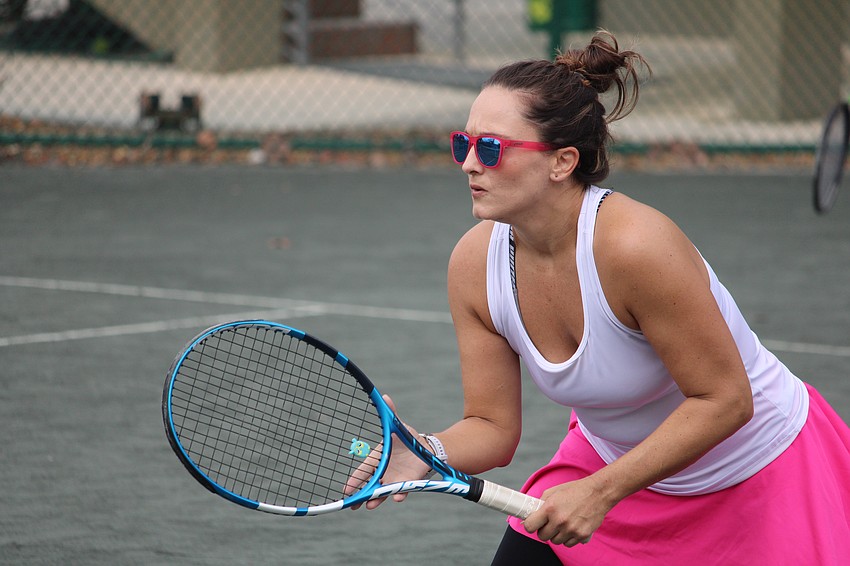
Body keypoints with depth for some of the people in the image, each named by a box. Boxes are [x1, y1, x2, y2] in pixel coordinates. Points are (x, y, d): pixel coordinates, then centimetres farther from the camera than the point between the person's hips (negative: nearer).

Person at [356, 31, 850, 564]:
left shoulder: (635, 246, -33)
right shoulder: (475, 264, -14)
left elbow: (724, 399, -27)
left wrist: (600, 492, -29)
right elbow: (493, 426, -7)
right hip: (609, 462, 5)